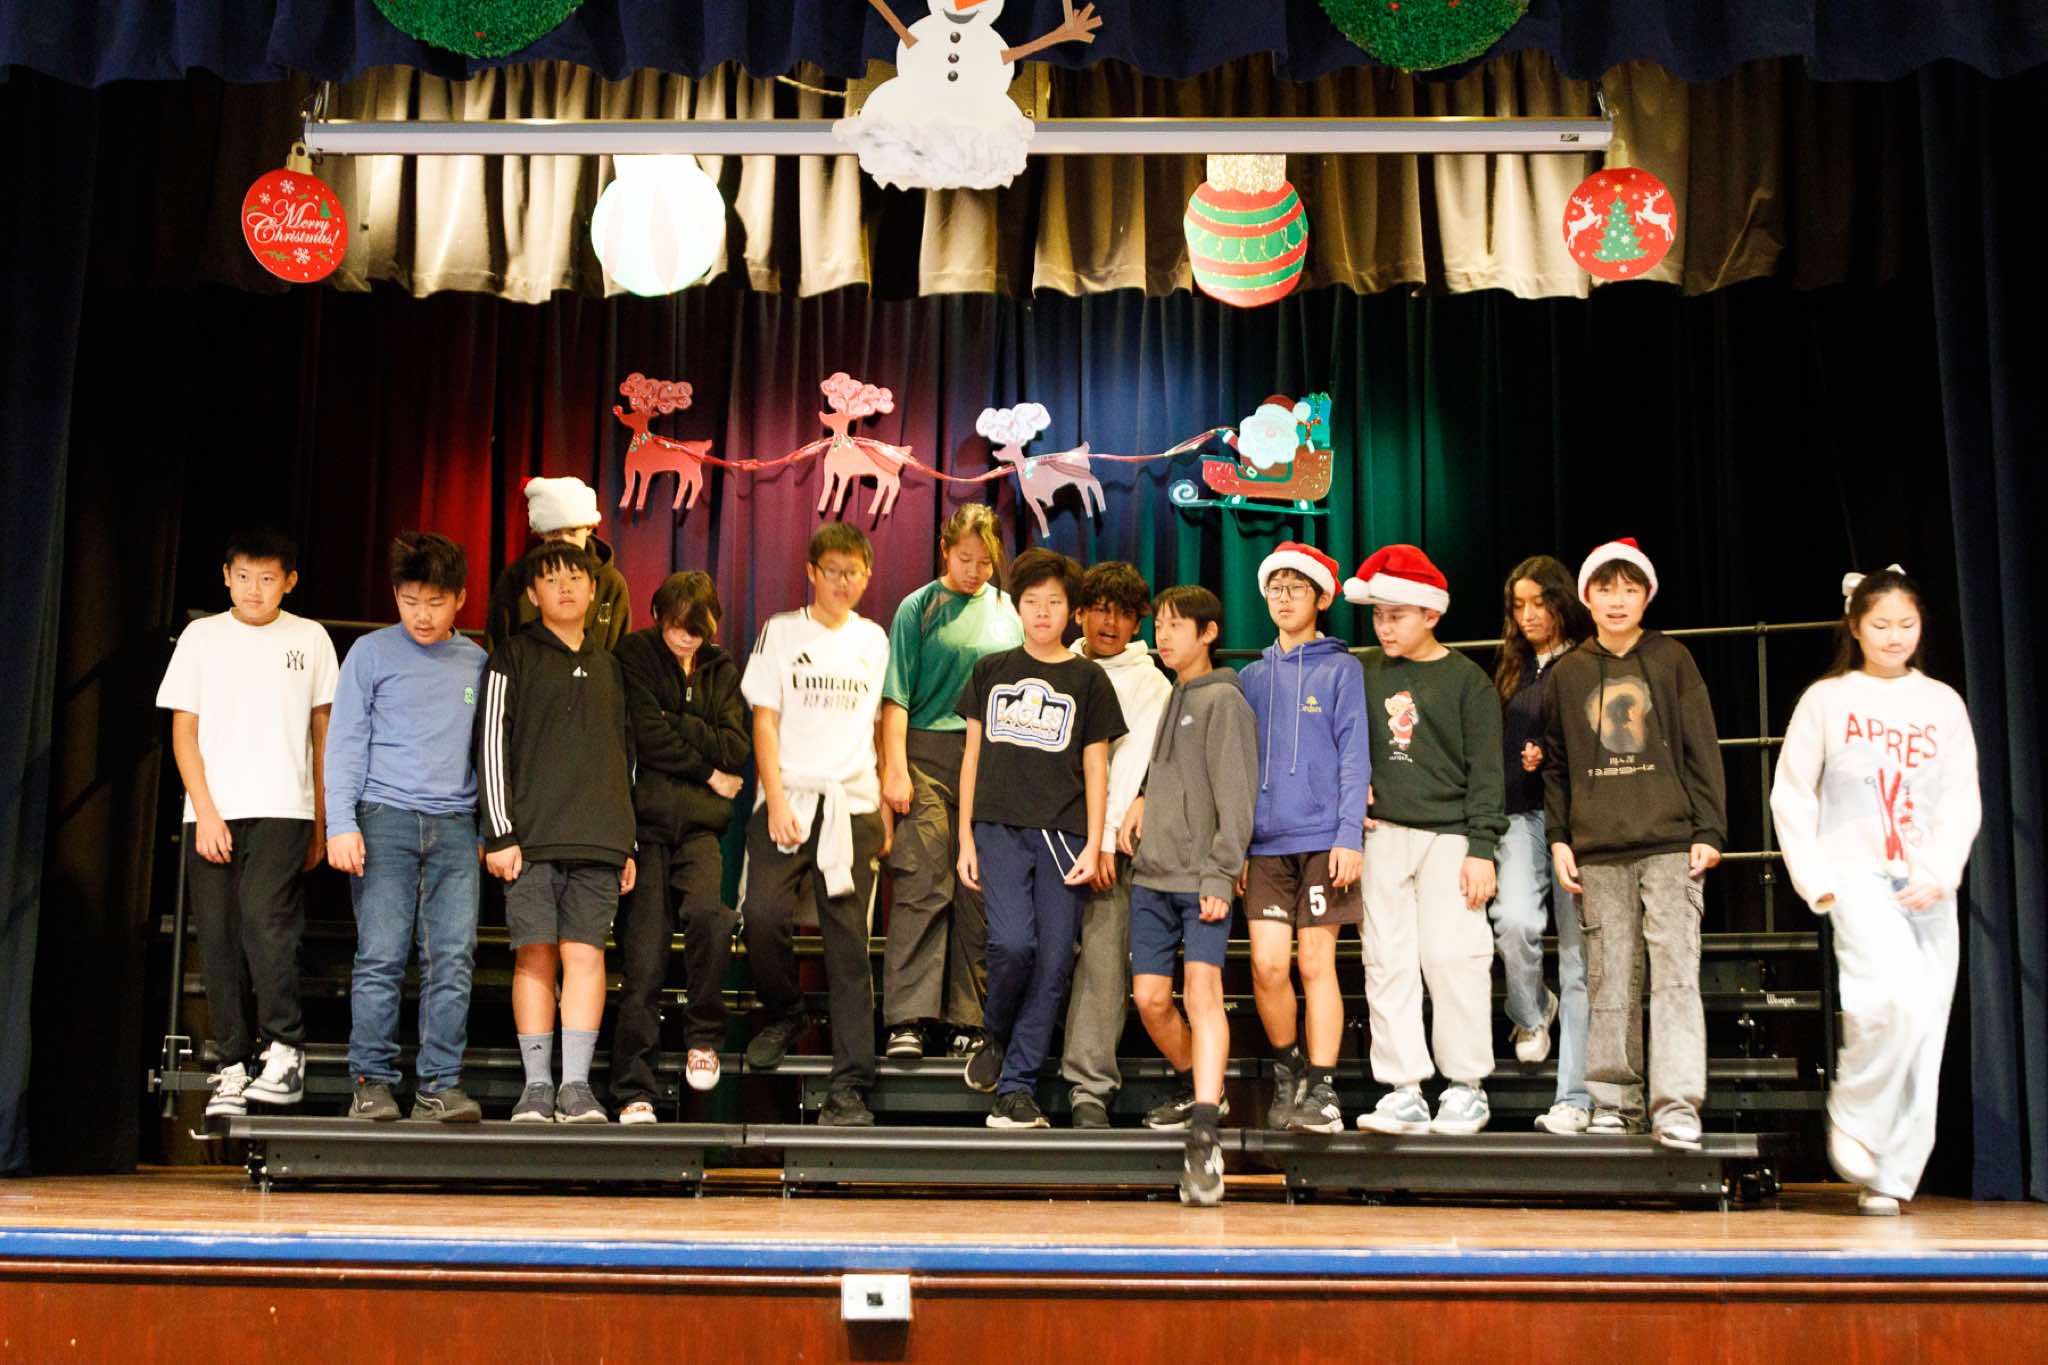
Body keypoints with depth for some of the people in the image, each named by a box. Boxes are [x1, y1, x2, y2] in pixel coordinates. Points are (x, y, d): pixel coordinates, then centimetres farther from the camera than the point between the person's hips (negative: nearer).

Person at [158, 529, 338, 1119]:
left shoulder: (309, 638, 9)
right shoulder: (202, 636, 9)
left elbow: (322, 731, 12)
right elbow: (183, 731, 6)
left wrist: (322, 821, 8)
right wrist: (205, 811, -5)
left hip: (282, 809, -2)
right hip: (211, 811, 2)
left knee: (265, 916, -19)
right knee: (218, 937, 0)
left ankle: (284, 1049, -11)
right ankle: (234, 1065, 8)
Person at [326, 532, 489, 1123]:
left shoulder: (476, 661, 14)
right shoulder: (372, 653, 5)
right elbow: (345, 741, 2)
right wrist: (342, 824, -7)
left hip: (455, 825, 3)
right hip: (385, 818, -2)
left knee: (453, 960, -3)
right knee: (380, 958, -5)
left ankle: (440, 1084, 1)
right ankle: (371, 1083, 3)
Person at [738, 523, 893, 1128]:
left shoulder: (874, 640, 13)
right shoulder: (781, 630, 6)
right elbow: (765, 720, 1)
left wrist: (884, 806, 10)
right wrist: (776, 800, -9)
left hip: (853, 805, 2)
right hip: (788, 798, -1)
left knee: (848, 943, -3)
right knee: (762, 914, -20)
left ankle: (850, 1088, -2)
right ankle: (783, 1014, 11)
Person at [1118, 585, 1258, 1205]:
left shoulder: (1224, 699, -4)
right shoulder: (1168, 699, 19)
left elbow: (1235, 795, -12)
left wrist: (1220, 875, -19)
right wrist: (1142, 798, 11)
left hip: (1202, 879, -7)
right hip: (1151, 876, 7)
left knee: (1201, 988, -19)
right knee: (1151, 998, 4)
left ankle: (1204, 1134, -26)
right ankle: (1200, 1089, 27)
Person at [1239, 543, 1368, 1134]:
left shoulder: (1340, 669, 3)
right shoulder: (1252, 677, 15)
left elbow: (1354, 756, -2)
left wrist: (1349, 835, -12)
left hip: (1323, 837, -3)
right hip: (1266, 841, 3)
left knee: (1317, 963, -3)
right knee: (1267, 964, -5)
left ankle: (1320, 1087, 5)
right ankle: (1287, 1069, 17)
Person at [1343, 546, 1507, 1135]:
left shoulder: (1466, 680, 0)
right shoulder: (1363, 673, 11)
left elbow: (1484, 770, -2)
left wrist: (1481, 848, -8)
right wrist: (1353, 795, 4)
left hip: (1448, 835, -4)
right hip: (1384, 835, 4)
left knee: (1452, 958, -6)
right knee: (1388, 961, 1)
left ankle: (1466, 1087, 7)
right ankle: (1402, 1091, 6)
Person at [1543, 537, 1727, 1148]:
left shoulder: (1672, 660, 7)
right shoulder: (1565, 674, 12)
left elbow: (1701, 749, 5)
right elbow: (1554, 763, 15)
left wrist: (1708, 831, -1)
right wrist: (1558, 837, 7)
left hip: (1670, 844, -2)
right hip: (1598, 851, 2)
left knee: (1674, 971, -9)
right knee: (1610, 978, 4)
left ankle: (1677, 1105, -9)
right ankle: (1615, 1101, 10)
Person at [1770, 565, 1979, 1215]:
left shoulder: (1943, 704, 11)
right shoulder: (1825, 700, 4)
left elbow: (1962, 800, 5)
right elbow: (1791, 796, 3)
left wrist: (1940, 874, -11)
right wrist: (1816, 881, -6)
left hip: (1930, 887, 4)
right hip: (1858, 876, -3)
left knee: (1923, 1034, 1)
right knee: (1899, 998, -26)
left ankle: (1889, 1177, 11)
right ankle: (1853, 1116, -2)